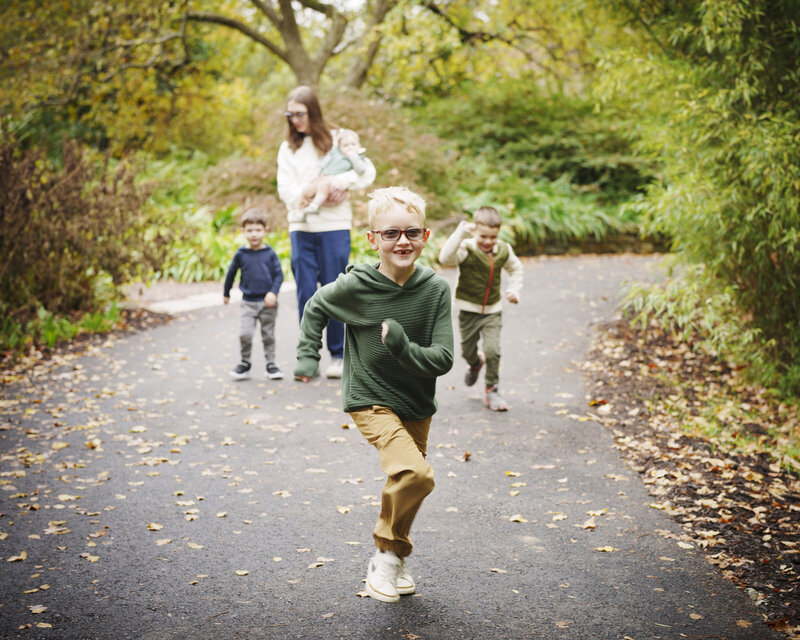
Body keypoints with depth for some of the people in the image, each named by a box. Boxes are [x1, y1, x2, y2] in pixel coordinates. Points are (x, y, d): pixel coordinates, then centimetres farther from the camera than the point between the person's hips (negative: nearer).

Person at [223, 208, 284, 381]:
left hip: (267, 302, 0)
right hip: (248, 302, 0)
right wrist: (226, 293, 22)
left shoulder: (270, 254, -2)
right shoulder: (241, 254, -1)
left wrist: (273, 293, -15)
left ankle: (271, 364, 20)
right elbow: (231, 273, 12)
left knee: (268, 334, 9)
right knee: (244, 334, -10)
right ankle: (245, 363, 6)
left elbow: (279, 274, -1)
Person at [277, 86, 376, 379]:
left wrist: (344, 184, -17)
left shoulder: (338, 139, 5)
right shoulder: (288, 148, 12)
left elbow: (367, 170, -1)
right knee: (305, 293, 1)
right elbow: (284, 188, 2)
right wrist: (305, 193, -18)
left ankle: (337, 355, 11)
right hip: (301, 226, 2)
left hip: (334, 226, -2)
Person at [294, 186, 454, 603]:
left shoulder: (435, 289, -12)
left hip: (418, 404, 4)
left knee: (406, 482, 16)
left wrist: (404, 348, -30)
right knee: (415, 474, -25)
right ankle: (390, 552, -1)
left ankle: (389, 561, 41)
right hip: (371, 401, -4)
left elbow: (443, 359, -13)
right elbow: (316, 308, 6)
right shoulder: (356, 285, -16)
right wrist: (307, 356, 5)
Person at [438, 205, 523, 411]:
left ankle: (491, 391, 6)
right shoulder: (466, 249, -18)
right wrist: (460, 233, -42)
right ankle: (476, 363, 49)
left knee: (493, 350, -11)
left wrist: (514, 289, 6)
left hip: (493, 311, 2)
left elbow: (515, 268, 19)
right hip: (468, 309, -2)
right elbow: (445, 258, -39)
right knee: (467, 350, 11)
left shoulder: (503, 250, -3)